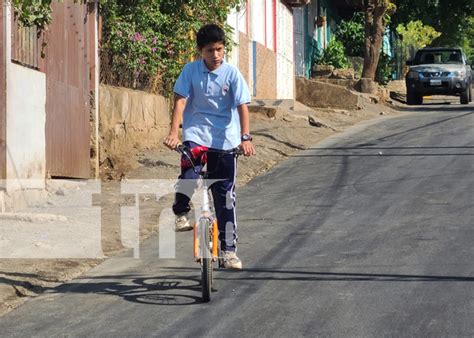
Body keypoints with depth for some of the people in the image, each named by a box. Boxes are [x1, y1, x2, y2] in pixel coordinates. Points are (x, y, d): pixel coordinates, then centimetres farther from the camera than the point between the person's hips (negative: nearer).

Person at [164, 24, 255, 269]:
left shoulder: (231, 73, -6)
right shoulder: (191, 70, -3)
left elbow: (242, 106, -11)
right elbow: (180, 100, -8)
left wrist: (245, 137, -24)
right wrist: (173, 132, -21)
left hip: (224, 140, 0)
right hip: (196, 133, 0)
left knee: (225, 196, 3)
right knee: (189, 175, -28)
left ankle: (228, 249, 13)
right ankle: (180, 212, 3)